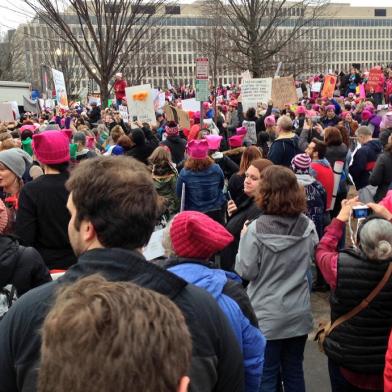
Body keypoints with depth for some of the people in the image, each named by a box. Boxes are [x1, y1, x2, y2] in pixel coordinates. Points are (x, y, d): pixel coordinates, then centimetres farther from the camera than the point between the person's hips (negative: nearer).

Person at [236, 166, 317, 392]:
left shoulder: (257, 229, -20)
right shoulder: (308, 226, -5)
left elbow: (246, 272, -11)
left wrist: (244, 240, 0)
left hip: (267, 316, -4)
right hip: (299, 313, 4)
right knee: (294, 372, 18)